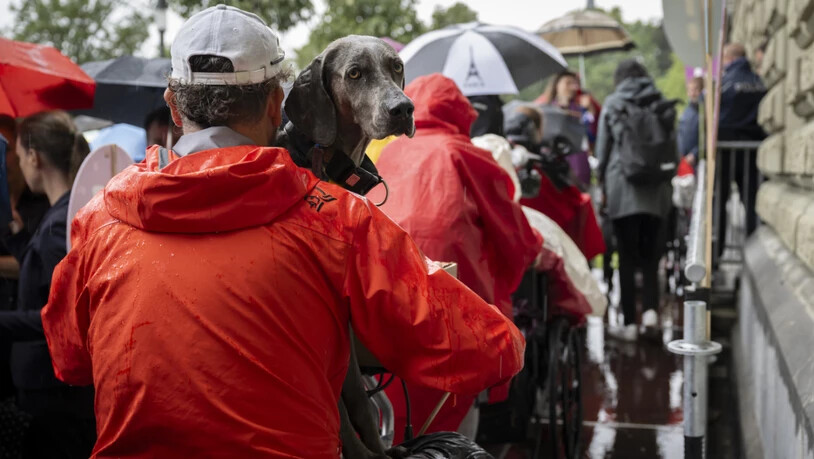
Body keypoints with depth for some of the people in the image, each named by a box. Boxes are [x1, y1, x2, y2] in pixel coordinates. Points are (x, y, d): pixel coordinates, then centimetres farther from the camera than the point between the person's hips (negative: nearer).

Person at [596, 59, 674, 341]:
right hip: (656, 190, 2)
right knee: (650, 254, 11)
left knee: (627, 257, 2)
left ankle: (630, 323, 3)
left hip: (623, 187, -2)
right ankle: (650, 309, -6)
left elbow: (602, 148, 4)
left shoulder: (612, 105, 2)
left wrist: (603, 184, 14)